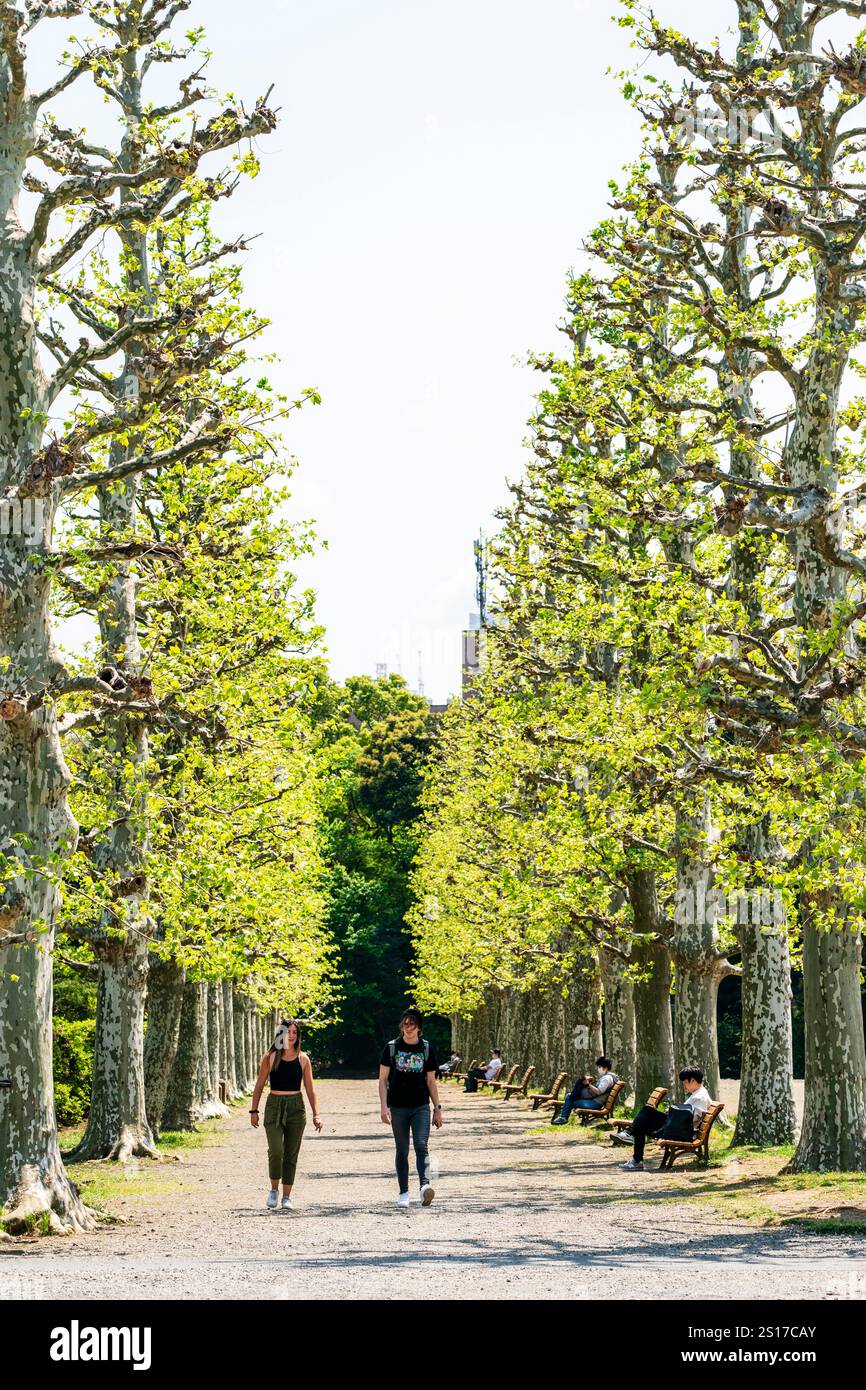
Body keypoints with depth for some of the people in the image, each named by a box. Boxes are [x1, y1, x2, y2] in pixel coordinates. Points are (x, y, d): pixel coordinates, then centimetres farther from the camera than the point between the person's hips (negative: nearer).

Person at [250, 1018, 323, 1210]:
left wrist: (316, 1114, 1)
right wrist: (254, 1111, 0)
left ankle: (287, 1197, 11)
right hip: (274, 1106, -2)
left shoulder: (302, 1059, 5)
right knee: (276, 1151, -15)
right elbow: (259, 1086, 5)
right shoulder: (270, 1057, 1)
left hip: (296, 1107, 2)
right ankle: (274, 1190, 7)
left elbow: (310, 1088, 8)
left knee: (291, 1154, 3)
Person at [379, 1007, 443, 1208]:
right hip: (398, 1107, 0)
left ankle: (425, 1185, -30)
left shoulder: (426, 1049, 7)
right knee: (402, 1150, 6)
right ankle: (404, 1193, 12)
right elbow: (383, 1079, 3)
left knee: (422, 1146, -16)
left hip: (421, 1106, 0)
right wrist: (383, 1106, -7)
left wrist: (437, 1108, 8)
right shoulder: (391, 1047, 3)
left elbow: (431, 1081, 12)